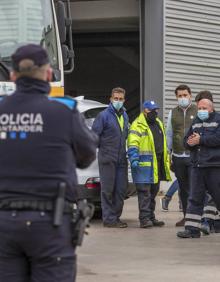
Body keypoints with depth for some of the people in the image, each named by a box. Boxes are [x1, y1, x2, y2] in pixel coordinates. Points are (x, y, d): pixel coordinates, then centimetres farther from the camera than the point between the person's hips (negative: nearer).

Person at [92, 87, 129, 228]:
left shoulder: (124, 116, 15)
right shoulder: (104, 115, -8)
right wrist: (103, 147, -1)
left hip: (121, 158, 7)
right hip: (107, 158, -7)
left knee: (121, 189, 7)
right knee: (108, 189, -3)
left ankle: (115, 216, 16)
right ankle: (109, 219, 0)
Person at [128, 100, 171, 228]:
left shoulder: (159, 124, 19)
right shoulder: (138, 125, -7)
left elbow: (164, 144, 27)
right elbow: (132, 144, -15)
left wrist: (167, 159, 25)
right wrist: (134, 159, -26)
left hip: (157, 164, 8)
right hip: (144, 164, -8)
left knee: (153, 191, 13)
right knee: (144, 191, -9)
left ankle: (151, 217, 20)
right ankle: (144, 218, -9)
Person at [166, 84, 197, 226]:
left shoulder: (198, 111, 2)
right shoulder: (173, 113, 13)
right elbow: (169, 134, 17)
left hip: (193, 156, -4)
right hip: (178, 156, 4)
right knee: (183, 188, 9)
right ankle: (186, 216, 17)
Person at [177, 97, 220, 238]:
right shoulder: (195, 122, 19)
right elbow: (186, 140, 18)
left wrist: (200, 140, -14)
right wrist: (190, 142, -5)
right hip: (198, 166, 6)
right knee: (195, 198, 4)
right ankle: (192, 229, 6)